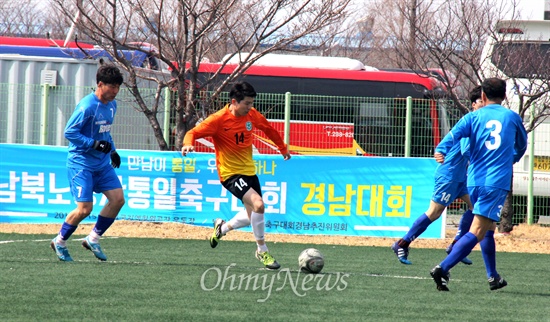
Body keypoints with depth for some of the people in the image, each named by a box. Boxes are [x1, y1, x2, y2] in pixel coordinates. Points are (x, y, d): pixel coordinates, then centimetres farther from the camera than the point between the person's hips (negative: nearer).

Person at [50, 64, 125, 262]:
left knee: (118, 199, -2)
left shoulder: (112, 105, 8)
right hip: (81, 163, -8)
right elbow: (69, 132, -19)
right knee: (85, 208, -11)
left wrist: (112, 150, 14)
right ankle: (59, 242, 12)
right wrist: (95, 144, -24)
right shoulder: (87, 106, -19)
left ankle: (93, 239, 11)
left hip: (102, 163, 8)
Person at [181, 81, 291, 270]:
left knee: (252, 217, 13)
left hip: (249, 170, 7)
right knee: (258, 204, -25)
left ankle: (223, 228, 43)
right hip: (230, 173, -7)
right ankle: (262, 251, -10)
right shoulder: (219, 119, -17)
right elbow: (193, 133, -18)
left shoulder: (252, 115, 0)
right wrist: (188, 144, -40)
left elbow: (269, 130, 19)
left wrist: (283, 149, 28)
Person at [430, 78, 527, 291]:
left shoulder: (474, 117, 9)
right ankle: (443, 269, -27)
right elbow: (521, 145, 26)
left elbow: (455, 134, -11)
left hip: (474, 181, 3)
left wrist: (441, 151, -26)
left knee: (488, 230, 22)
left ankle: (493, 277, 28)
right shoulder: (512, 117, 10)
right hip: (497, 183, -3)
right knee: (477, 232, -11)